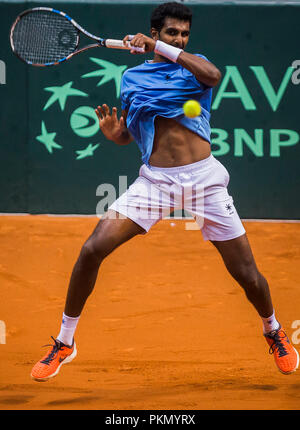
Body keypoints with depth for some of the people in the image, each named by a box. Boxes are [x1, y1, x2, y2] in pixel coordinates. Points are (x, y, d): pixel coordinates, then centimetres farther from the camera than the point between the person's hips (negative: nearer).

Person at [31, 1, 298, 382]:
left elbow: (214, 75, -21)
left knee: (247, 275, 0)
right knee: (92, 250, -15)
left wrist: (159, 48, -24)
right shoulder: (132, 77, 11)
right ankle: (64, 343, 0)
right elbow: (127, 134, 19)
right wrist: (112, 132, -6)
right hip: (154, 180, 1)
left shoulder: (194, 65, 5)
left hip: (204, 178, -1)